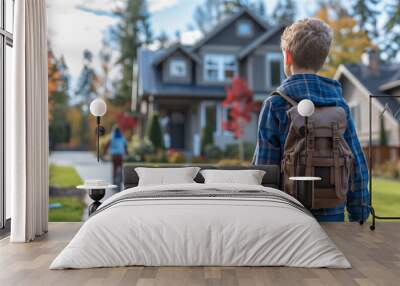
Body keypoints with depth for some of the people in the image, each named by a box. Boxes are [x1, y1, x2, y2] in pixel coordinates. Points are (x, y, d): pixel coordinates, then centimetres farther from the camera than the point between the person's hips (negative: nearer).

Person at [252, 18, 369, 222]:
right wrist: (358, 217, 12)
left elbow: (264, 167, -9)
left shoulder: (275, 105, -9)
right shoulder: (339, 104, 3)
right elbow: (358, 165, 4)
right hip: (332, 215, 4)